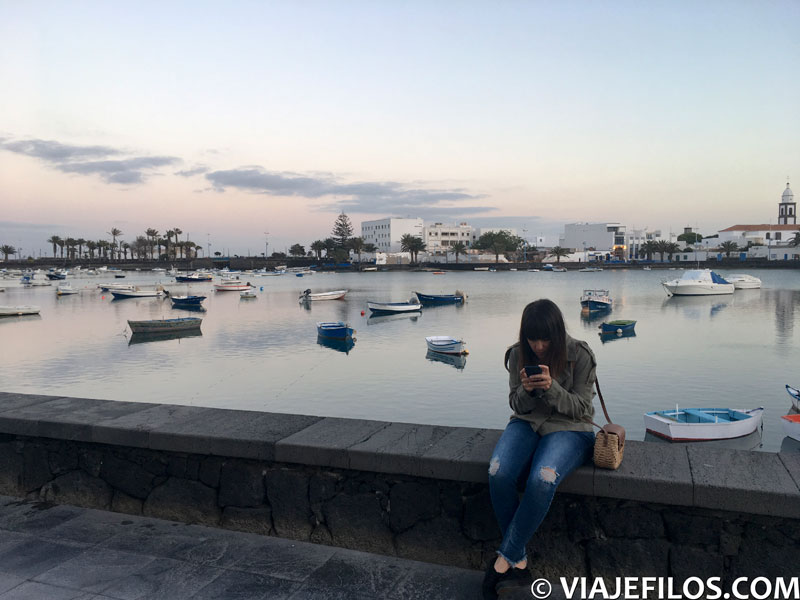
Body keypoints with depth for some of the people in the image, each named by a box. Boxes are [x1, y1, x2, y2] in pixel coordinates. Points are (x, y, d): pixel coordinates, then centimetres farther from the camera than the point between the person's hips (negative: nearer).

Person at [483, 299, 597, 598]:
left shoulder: (579, 355, -9)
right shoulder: (518, 355, -1)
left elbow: (580, 408, -7)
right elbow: (517, 405, 5)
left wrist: (551, 388, -26)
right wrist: (526, 391, -20)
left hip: (569, 427, -3)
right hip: (527, 422, 3)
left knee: (543, 479, -35)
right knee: (498, 473, -29)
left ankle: (505, 559, -18)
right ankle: (519, 563, -14)